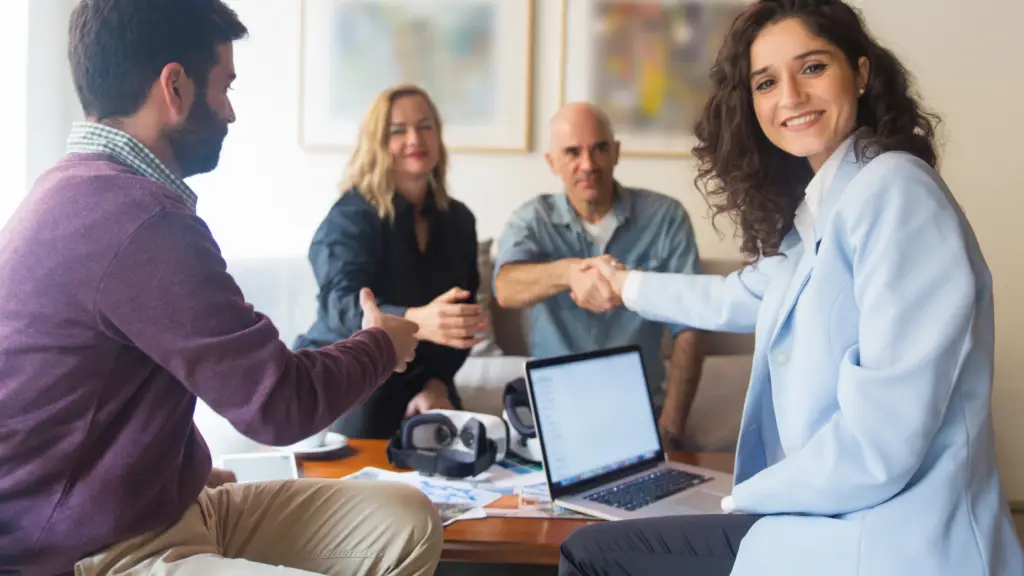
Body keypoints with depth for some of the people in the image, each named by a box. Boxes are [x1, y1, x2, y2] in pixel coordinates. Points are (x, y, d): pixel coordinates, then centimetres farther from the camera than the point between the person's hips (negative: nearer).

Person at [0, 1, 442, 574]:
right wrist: (382, 345, 0)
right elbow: (281, 404, -19)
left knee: (409, 521, 4)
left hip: (155, 507, 10)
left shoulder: (82, 193, 9)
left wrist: (188, 466, 10)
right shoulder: (136, 220, -24)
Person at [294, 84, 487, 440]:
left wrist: (437, 383, -12)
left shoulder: (458, 220, 4)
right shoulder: (352, 215, -14)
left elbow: (459, 314, 5)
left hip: (417, 380, 5)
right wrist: (417, 322, -51)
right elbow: (343, 305, -31)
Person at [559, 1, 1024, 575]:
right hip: (822, 516, 9)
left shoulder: (894, 190, -18)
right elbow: (748, 297, 33)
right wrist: (629, 286, 47)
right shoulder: (818, 208, 12)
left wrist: (751, 495, -9)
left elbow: (884, 438, -25)